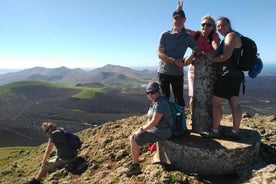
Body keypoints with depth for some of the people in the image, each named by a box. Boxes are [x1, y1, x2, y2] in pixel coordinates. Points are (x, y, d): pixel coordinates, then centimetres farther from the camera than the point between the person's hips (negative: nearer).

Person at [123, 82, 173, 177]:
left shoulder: (160, 103, -23)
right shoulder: (156, 102, 9)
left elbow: (154, 122, -27)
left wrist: (141, 129, -15)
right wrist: (142, 128, 9)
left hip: (161, 132, -10)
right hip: (157, 129, 10)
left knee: (134, 140, -13)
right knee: (132, 137, 11)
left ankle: (136, 166, 3)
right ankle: (133, 162, 20)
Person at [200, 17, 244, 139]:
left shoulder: (231, 35, -8)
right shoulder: (232, 37, 23)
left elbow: (226, 56, -18)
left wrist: (212, 59, -5)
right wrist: (213, 57, 11)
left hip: (228, 75, -10)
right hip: (235, 75, 10)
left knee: (216, 102, -6)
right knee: (234, 103, 7)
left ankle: (215, 130, -1)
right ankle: (235, 131, 11)